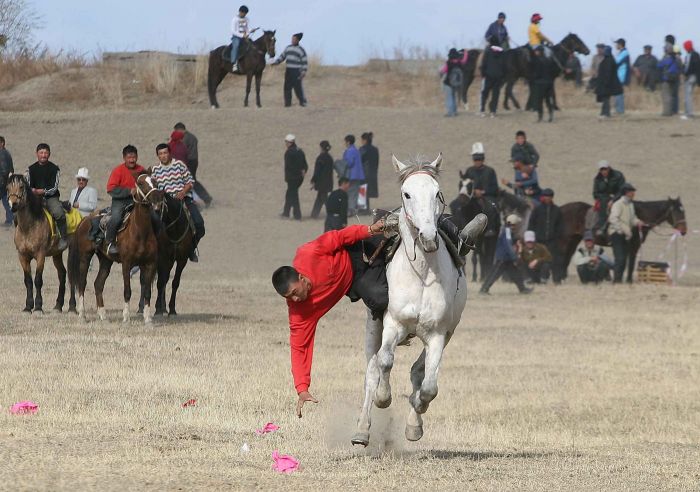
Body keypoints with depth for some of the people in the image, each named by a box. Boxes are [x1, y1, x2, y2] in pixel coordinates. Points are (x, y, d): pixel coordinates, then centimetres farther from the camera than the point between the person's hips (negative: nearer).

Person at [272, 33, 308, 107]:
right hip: (288, 70, 5)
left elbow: (304, 62, -6)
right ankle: (287, 102, 8)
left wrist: (303, 72, -14)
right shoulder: (288, 48, 12)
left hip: (296, 71, -5)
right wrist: (276, 62, 5)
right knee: (287, 87, 2)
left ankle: (302, 101, 6)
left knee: (298, 87, -7)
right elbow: (282, 56, 18)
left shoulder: (301, 50, -4)